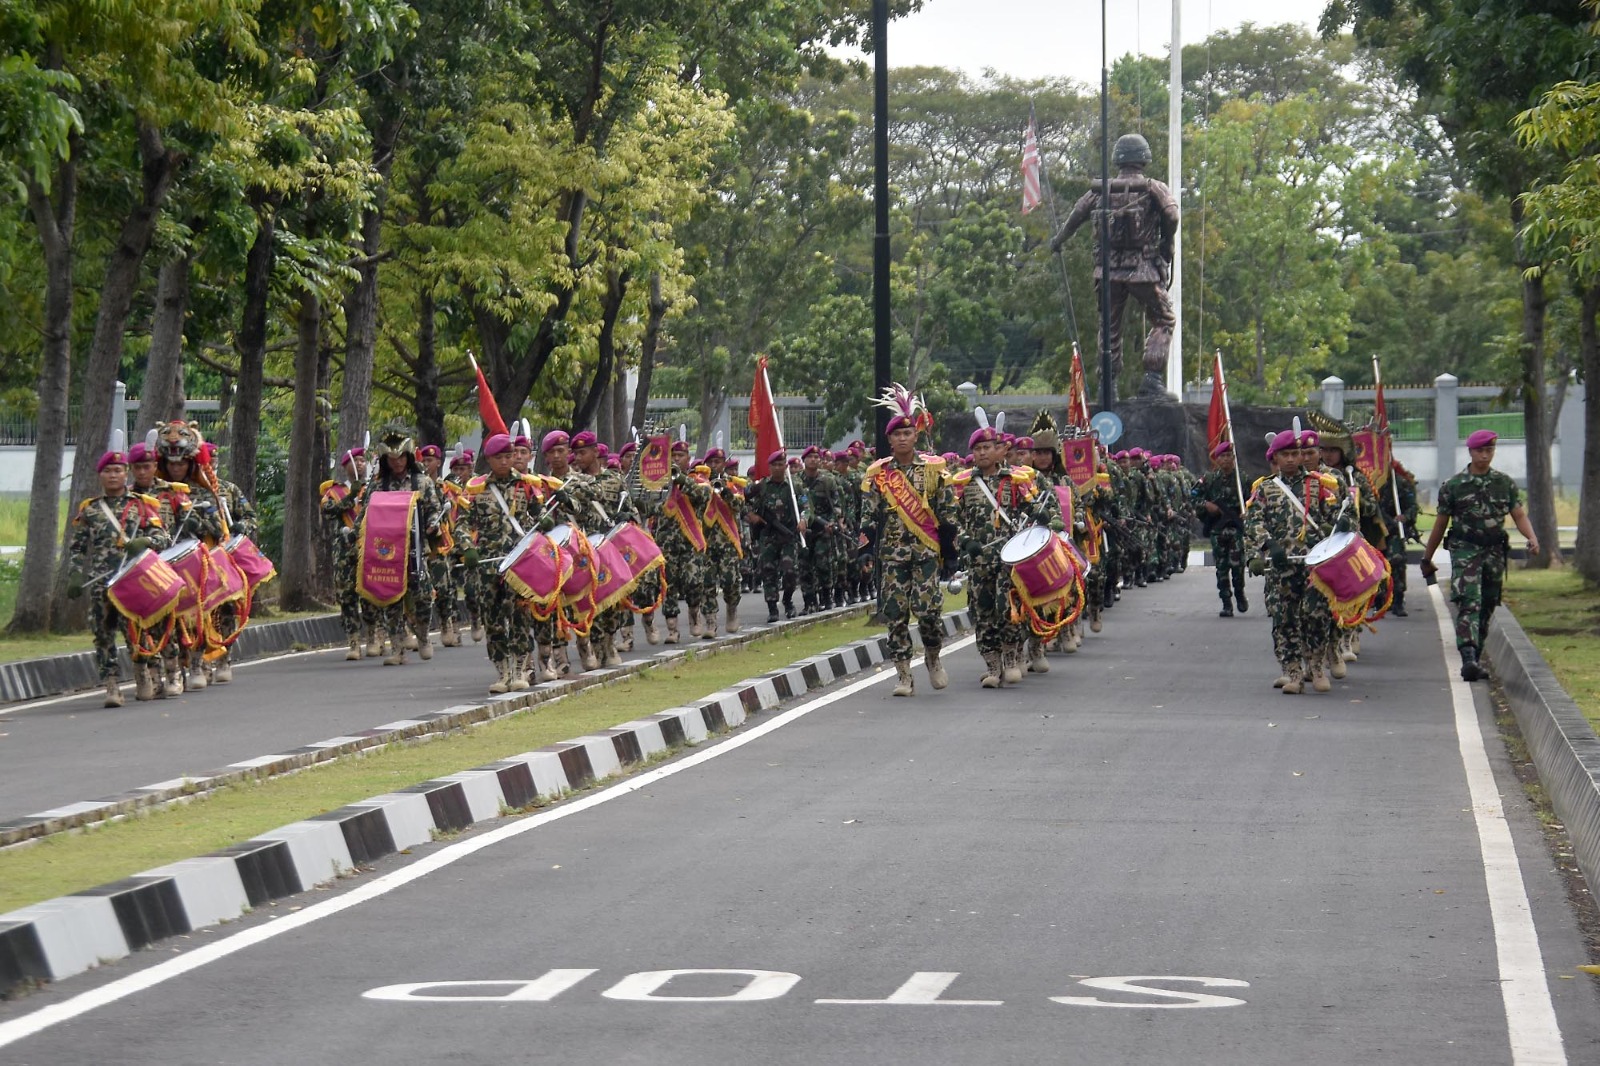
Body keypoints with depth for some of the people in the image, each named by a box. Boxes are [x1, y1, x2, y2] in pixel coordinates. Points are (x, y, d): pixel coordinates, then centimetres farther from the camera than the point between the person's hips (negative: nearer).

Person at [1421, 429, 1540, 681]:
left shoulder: (1505, 483, 9)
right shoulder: (1453, 486, 3)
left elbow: (1519, 516, 6)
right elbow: (1440, 524, 9)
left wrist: (1532, 538, -15)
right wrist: (1427, 558, 13)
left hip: (1494, 553, 3)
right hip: (1465, 550, -3)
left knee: (1487, 608, 8)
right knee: (1469, 604, -19)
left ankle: (1475, 661, 19)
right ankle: (1468, 658, -31)